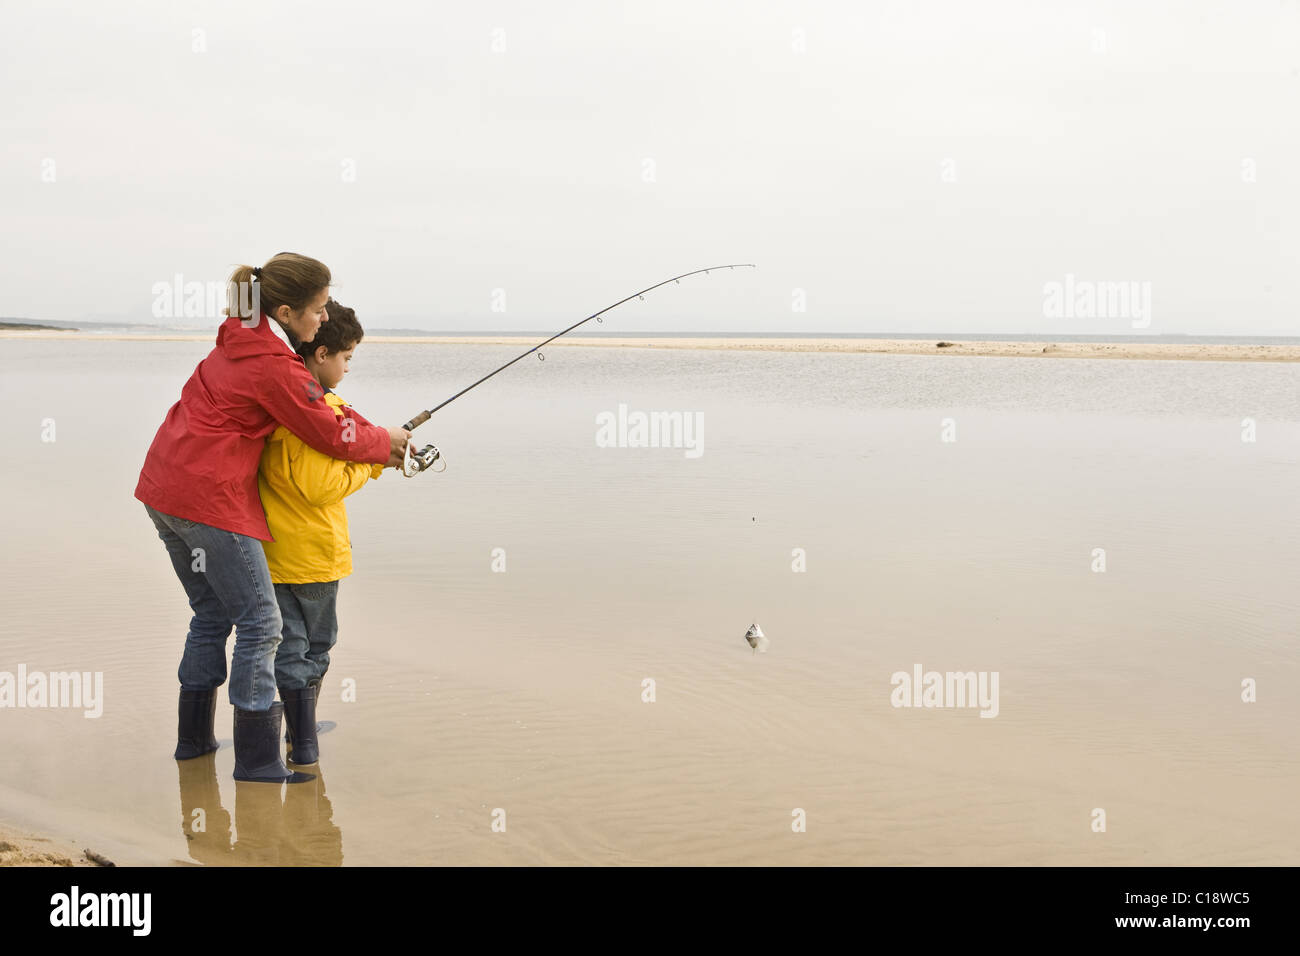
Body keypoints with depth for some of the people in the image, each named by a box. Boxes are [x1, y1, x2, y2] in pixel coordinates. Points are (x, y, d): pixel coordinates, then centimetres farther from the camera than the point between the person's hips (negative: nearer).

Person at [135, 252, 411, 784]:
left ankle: (194, 739, 29)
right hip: (211, 501, -10)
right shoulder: (275, 366, -17)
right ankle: (256, 759, 2)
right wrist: (386, 442, 9)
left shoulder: (240, 340, 12)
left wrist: (374, 435, 11)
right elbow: (334, 437, -10)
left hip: (164, 490, 10)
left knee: (212, 615, 20)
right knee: (260, 622, -2)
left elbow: (317, 399, 19)